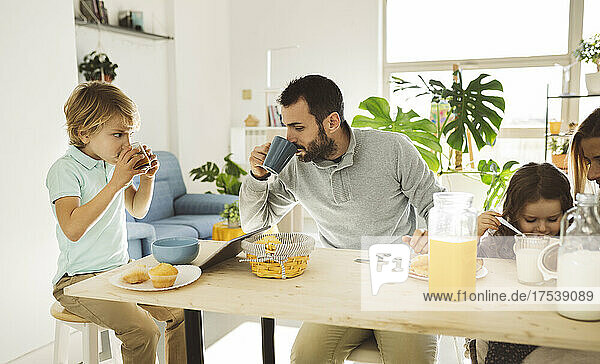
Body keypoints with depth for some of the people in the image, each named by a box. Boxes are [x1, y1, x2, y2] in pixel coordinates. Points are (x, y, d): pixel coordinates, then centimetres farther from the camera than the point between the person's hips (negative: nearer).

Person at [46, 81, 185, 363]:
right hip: (79, 281, -7)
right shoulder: (65, 169, -14)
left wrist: (147, 178, 2)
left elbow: (137, 210, 20)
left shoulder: (114, 164, 8)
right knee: (144, 331, -25)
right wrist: (115, 183, -30)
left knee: (183, 310, -6)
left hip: (121, 270, 7)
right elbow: (72, 229, -29)